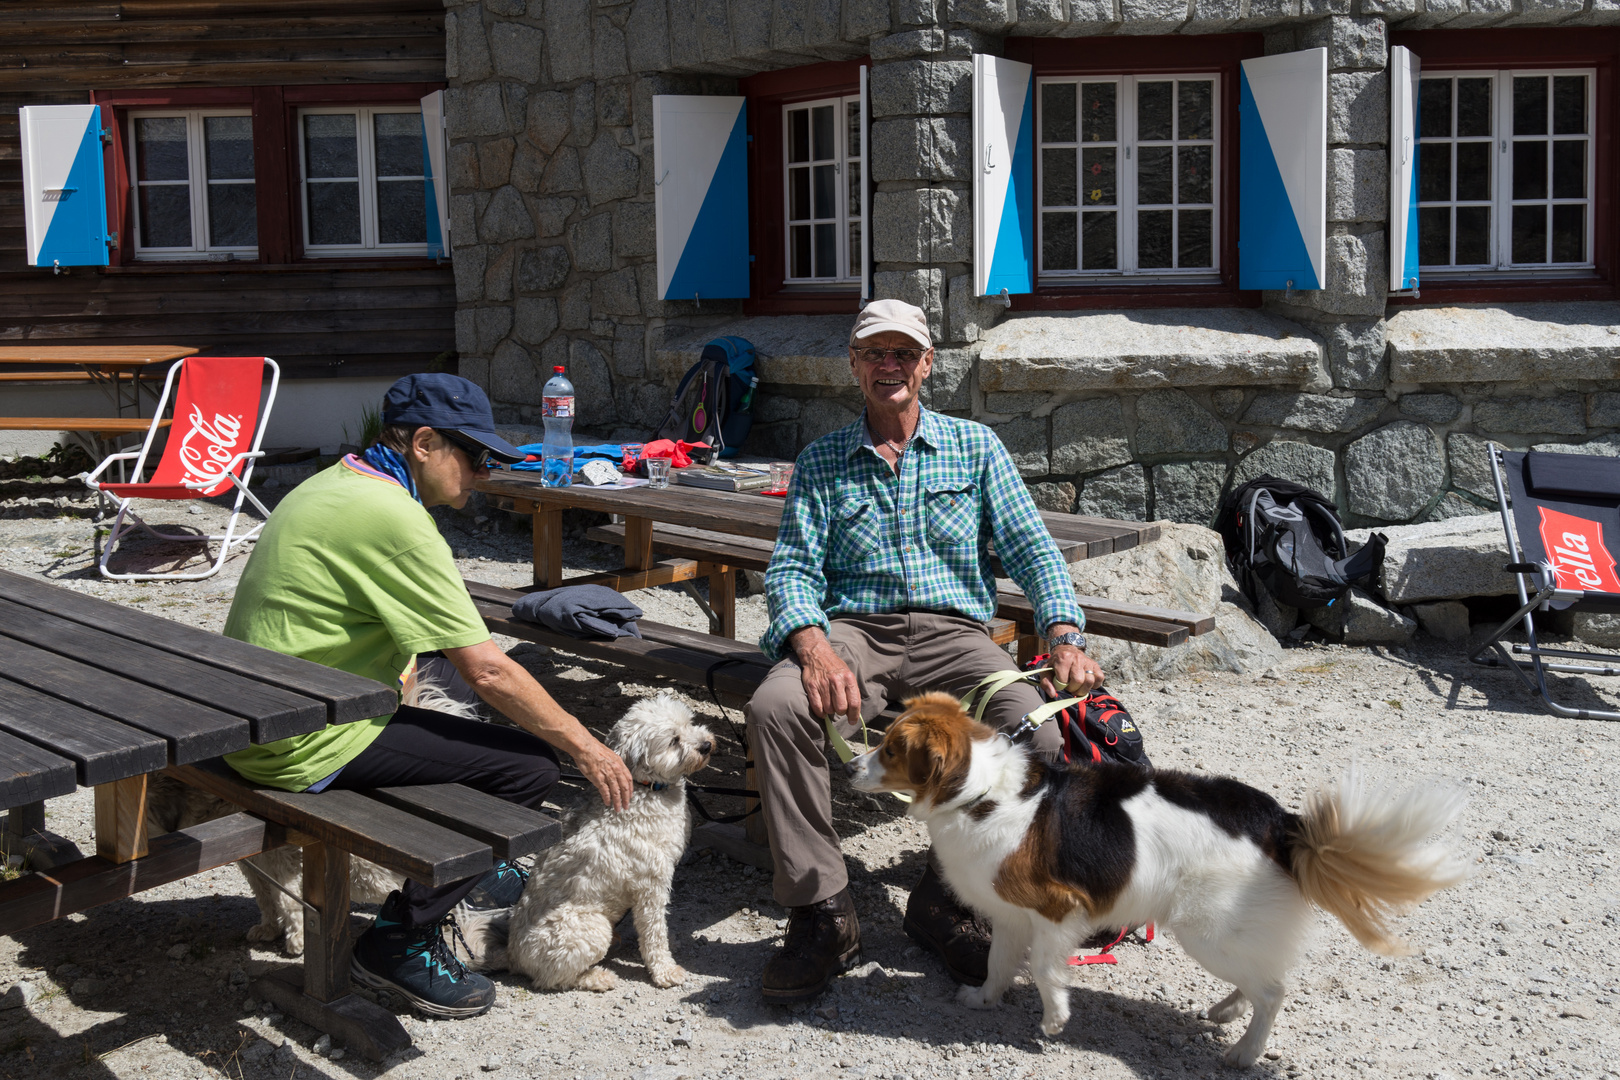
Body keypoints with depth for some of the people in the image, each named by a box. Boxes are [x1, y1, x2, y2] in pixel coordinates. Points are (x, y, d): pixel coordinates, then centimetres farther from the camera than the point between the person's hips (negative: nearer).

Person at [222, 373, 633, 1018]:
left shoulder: (334, 483, 12)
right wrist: (584, 746, -10)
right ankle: (402, 939, -2)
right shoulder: (394, 516, -20)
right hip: (307, 744, -10)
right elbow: (485, 670, -20)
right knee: (528, 765, -12)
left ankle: (456, 871, 43)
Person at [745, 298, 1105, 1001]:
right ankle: (821, 913, -19)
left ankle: (945, 901, -8)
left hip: (952, 630, 0)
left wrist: (1063, 637, -12)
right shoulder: (822, 461, 15)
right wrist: (812, 646, -19)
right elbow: (792, 568, 3)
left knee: (1035, 729, -30)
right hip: (854, 631, 0)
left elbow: (1031, 549, 7)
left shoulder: (974, 446, 15)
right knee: (774, 706, -32)